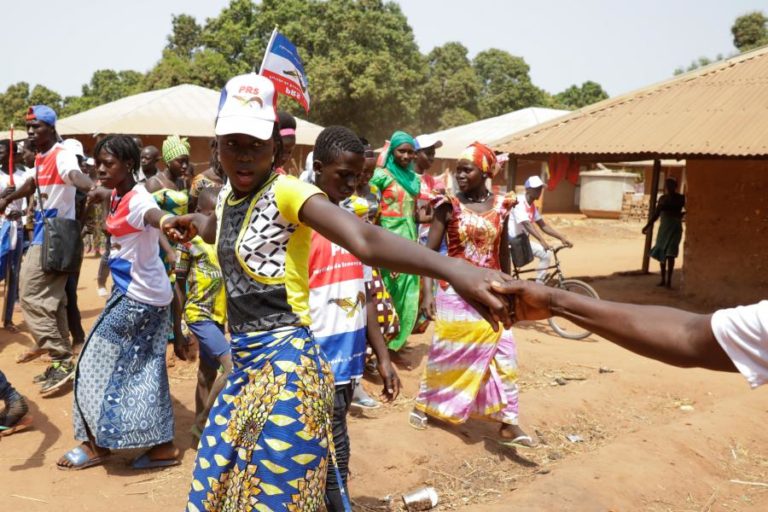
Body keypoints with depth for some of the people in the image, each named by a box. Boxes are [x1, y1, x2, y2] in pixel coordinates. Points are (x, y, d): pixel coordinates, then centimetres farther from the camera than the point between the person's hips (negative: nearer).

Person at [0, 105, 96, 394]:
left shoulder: (62, 156, -17)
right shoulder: (40, 158, 12)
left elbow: (75, 176, -40)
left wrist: (93, 189, -62)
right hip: (45, 234, 10)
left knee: (31, 296, -9)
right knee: (52, 299, 12)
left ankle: (61, 360, -4)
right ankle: (62, 359, 20)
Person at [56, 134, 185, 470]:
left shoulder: (137, 200, -24)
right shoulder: (117, 196, 5)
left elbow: (154, 215, -49)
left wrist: (171, 223, -68)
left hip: (138, 297, -10)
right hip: (142, 294, 10)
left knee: (99, 366, 2)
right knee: (142, 371, 12)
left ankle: (97, 443, 18)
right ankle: (162, 445, 19)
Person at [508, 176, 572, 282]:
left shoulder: (533, 206, 5)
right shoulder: (519, 202, -22)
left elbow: (543, 225, 9)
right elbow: (527, 224, -35)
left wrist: (562, 238, 0)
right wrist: (542, 241, -46)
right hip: (511, 240, -8)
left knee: (546, 255, -2)